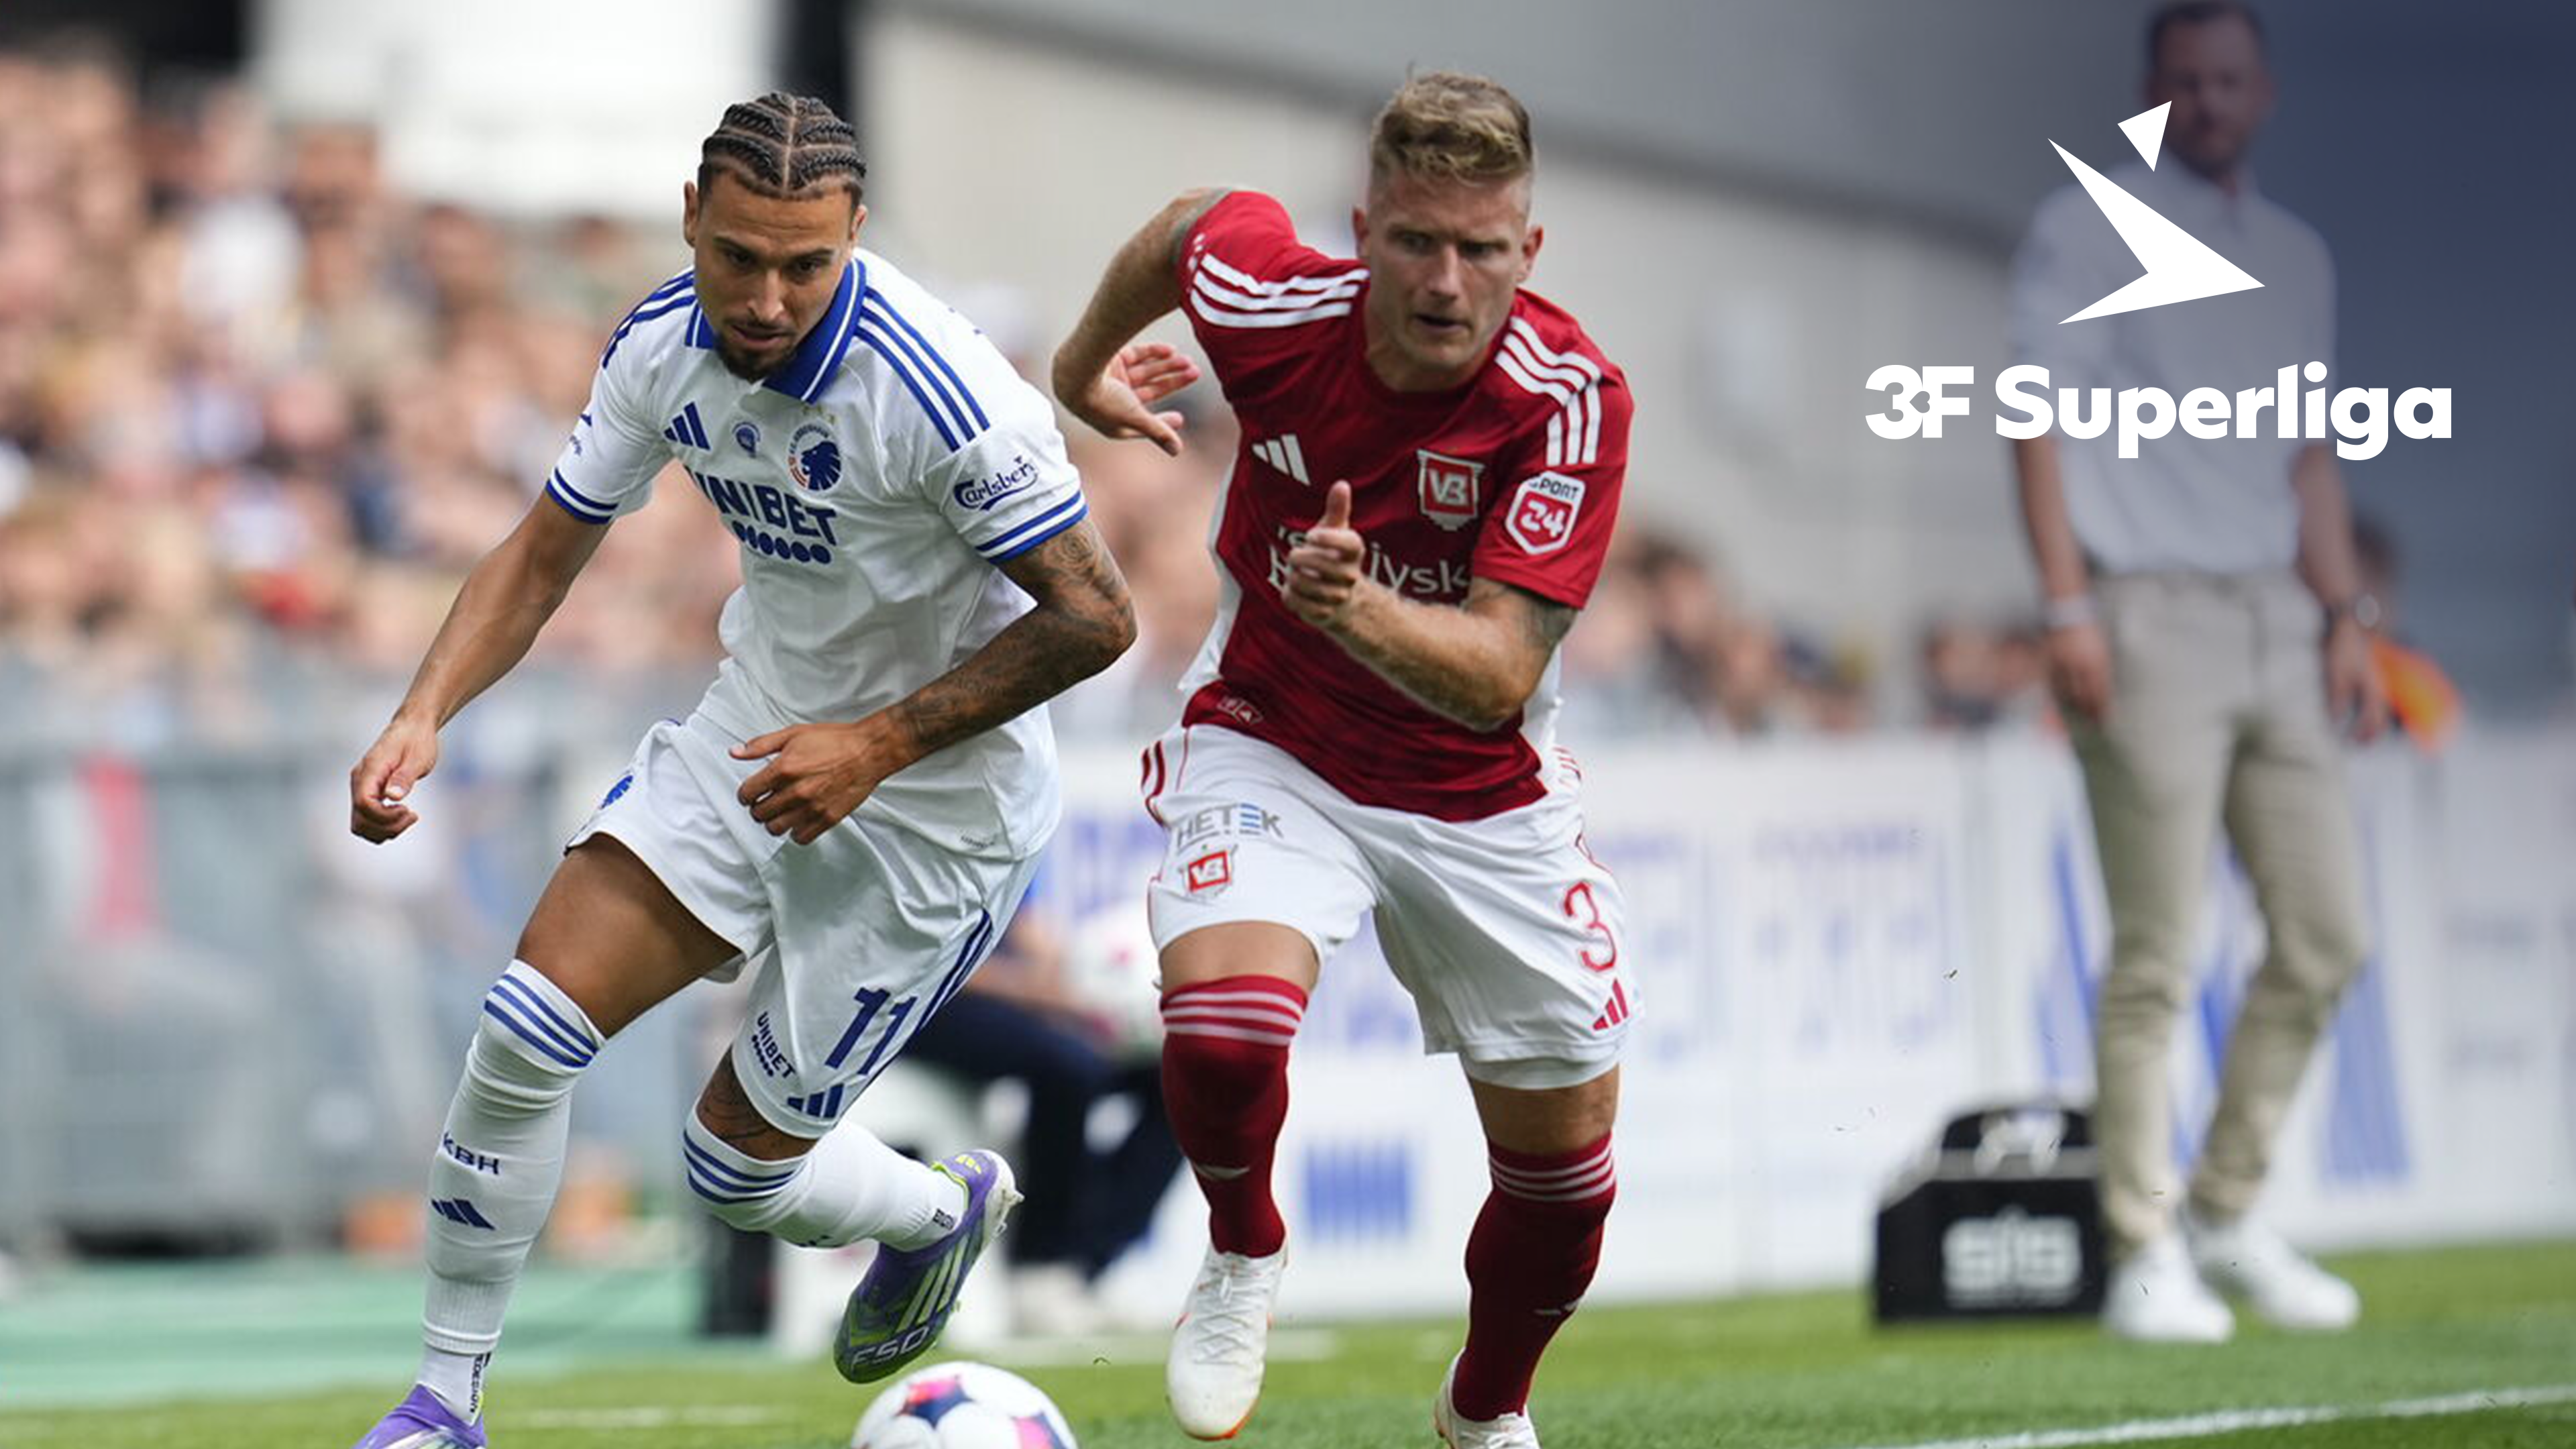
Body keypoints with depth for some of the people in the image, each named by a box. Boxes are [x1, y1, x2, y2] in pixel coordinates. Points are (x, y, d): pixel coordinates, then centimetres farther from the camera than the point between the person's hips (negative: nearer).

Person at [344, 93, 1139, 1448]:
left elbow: (1092, 615, -21)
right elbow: (546, 549, 3)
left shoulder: (937, 391, -30)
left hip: (937, 809, -5)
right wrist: (424, 714, -12)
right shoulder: (661, 345, -10)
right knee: (525, 1032, -10)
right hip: (759, 728, 5)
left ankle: (945, 1208, 38)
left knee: (739, 1162, 2)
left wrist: (880, 742, -24)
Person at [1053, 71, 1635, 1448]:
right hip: (1270, 750, -1)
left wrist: (1361, 610, -50)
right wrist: (1086, 356, 21)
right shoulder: (1273, 302, -22)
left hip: (1481, 794, 1)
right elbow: (1193, 220, 4)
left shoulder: (1570, 398, -26)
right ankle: (1243, 1258, 3)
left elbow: (1499, 678, -30)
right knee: (1222, 1016, -30)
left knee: (1564, 1162, 6)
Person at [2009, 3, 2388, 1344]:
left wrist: (2344, 612, 12)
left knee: (2326, 934, 3)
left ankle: (2228, 1214, 15)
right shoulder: (2087, 229, 0)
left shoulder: (2296, 255, 19)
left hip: (2277, 617, 6)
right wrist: (2067, 608, -14)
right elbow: (2043, 422, -6)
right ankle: (2144, 1252, -2)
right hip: (2150, 617, -6)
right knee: (2154, 957, -8)